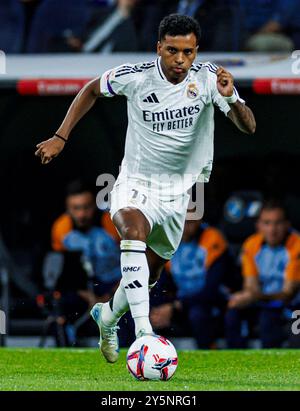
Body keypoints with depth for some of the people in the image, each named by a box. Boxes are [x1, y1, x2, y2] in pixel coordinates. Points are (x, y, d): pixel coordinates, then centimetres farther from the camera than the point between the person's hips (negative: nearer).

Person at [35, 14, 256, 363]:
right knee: (134, 228, -36)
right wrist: (60, 137, -2)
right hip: (134, 183, -3)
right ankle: (143, 330, -43)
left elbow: (248, 127, -22)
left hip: (176, 192, 3)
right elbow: (92, 90, 4)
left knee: (147, 276, 16)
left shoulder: (208, 78, -15)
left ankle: (108, 315, 49)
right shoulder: (134, 77, -16)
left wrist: (232, 98, -43)